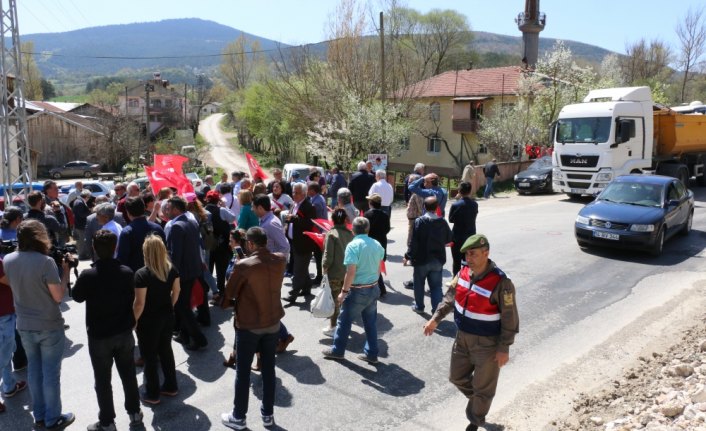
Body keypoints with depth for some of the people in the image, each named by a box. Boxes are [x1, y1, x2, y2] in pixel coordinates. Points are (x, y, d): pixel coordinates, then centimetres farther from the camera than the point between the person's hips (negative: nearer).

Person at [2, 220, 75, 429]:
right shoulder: (45, 261, -22)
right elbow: (58, 296, -18)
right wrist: (65, 271, -8)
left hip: (24, 325, 6)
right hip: (49, 326, -6)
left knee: (34, 370, 19)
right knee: (51, 373, 7)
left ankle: (39, 415, 31)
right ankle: (53, 419, 19)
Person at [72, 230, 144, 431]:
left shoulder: (87, 275, -20)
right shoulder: (127, 272, -11)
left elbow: (77, 297, -1)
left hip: (99, 336, -3)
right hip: (124, 333, 3)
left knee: (103, 381, 12)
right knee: (128, 375, 18)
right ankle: (134, 413, 31)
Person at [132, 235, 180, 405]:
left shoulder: (142, 274, -23)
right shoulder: (172, 269, -6)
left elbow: (139, 303, -21)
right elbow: (176, 291, 6)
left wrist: (133, 321, -6)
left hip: (148, 320, -6)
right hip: (167, 317, 6)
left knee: (150, 356, 10)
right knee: (166, 350, 21)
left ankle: (152, 394, 22)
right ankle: (171, 386, 33)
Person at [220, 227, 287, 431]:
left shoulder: (244, 265, -22)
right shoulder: (280, 260, -8)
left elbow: (229, 293, -10)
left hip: (248, 325, -4)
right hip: (273, 322, 5)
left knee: (243, 371, 11)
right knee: (268, 368, 16)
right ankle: (268, 414, 28)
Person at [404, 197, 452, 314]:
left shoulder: (419, 222, -15)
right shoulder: (442, 222, -3)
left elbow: (413, 242, -17)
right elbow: (448, 239, 9)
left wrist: (407, 256, -7)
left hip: (422, 260, -2)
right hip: (438, 260, 3)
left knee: (419, 284, 16)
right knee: (436, 286, 10)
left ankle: (419, 306, 28)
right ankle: (436, 309, 8)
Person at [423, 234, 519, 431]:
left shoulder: (500, 282, -26)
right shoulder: (463, 273, -6)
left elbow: (509, 319, -19)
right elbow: (450, 298, 7)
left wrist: (504, 348, -16)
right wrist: (435, 319, 0)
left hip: (487, 344, -6)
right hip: (462, 338, 6)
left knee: (483, 387, 13)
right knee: (457, 377, 21)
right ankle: (476, 400, 50)